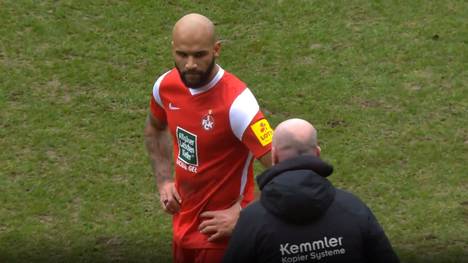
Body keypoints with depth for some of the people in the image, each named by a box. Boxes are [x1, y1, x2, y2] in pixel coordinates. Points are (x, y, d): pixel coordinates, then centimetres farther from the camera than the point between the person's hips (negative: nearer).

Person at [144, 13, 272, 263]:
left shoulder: (236, 103, -27)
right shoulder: (166, 85, -6)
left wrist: (241, 217, -22)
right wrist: (163, 181, 7)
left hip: (219, 231, -7)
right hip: (183, 222, 7)